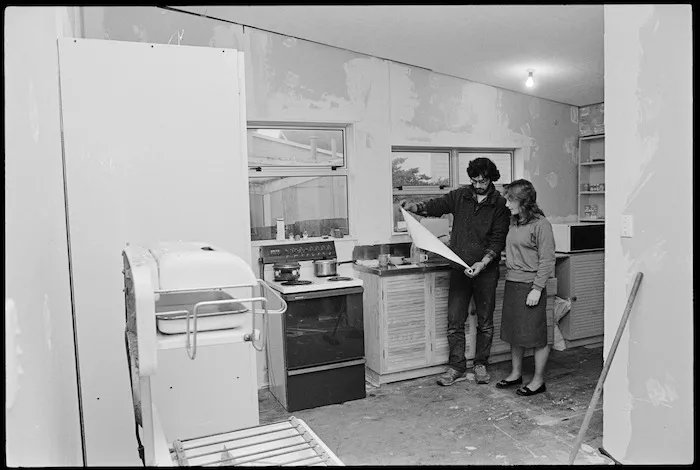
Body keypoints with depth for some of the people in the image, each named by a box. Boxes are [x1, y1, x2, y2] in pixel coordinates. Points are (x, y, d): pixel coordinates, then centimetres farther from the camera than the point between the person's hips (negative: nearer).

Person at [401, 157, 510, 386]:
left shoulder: (500, 205, -2)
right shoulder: (460, 196, 5)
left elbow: (498, 239, -8)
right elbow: (436, 206, 3)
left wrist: (483, 262, -21)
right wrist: (413, 207, -17)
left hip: (486, 270, -1)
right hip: (459, 268, 2)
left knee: (485, 322, 10)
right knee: (454, 321, 2)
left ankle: (480, 364, 26)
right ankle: (457, 367, 14)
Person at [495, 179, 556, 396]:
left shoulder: (540, 224, -13)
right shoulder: (514, 222, 11)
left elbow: (547, 260, -14)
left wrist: (537, 289, -17)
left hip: (530, 286, -8)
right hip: (512, 284, 8)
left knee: (536, 336, 4)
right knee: (514, 332, 15)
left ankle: (538, 380, 16)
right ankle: (516, 373, 30)